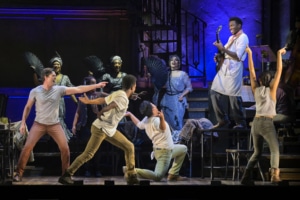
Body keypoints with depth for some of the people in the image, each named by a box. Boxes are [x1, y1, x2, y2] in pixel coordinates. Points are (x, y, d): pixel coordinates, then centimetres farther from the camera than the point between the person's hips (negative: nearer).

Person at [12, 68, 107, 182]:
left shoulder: (59, 89, -4)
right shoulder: (35, 91, -7)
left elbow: (78, 89, -6)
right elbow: (27, 107, 3)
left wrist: (96, 86, -10)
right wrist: (23, 122, -4)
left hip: (55, 125, 2)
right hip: (39, 124, -2)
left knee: (65, 148, -5)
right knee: (27, 147, -10)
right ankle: (18, 173, 2)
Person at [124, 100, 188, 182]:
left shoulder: (146, 120, 4)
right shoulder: (156, 120, -23)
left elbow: (139, 124, 25)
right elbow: (162, 128, -45)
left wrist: (130, 114, 38)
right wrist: (162, 118, -64)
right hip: (164, 151, -10)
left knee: (183, 149, 29)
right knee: (157, 177, -17)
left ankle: (173, 175, 22)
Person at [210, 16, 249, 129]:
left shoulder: (243, 37, -7)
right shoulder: (231, 38, 21)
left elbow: (238, 56, -18)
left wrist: (223, 49, -22)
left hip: (234, 70, -9)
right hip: (224, 68, 9)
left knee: (233, 97, -8)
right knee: (214, 92, 5)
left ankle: (240, 122, 6)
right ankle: (223, 120, 12)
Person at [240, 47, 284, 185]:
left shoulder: (256, 90, 6)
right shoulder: (271, 90, -3)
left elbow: (251, 71, 9)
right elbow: (279, 71, -5)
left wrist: (250, 54, 11)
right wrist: (279, 54, -3)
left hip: (256, 123, 5)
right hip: (267, 123, -5)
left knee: (257, 152, 15)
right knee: (275, 150, 2)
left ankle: (246, 177, 3)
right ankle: (274, 175, -21)